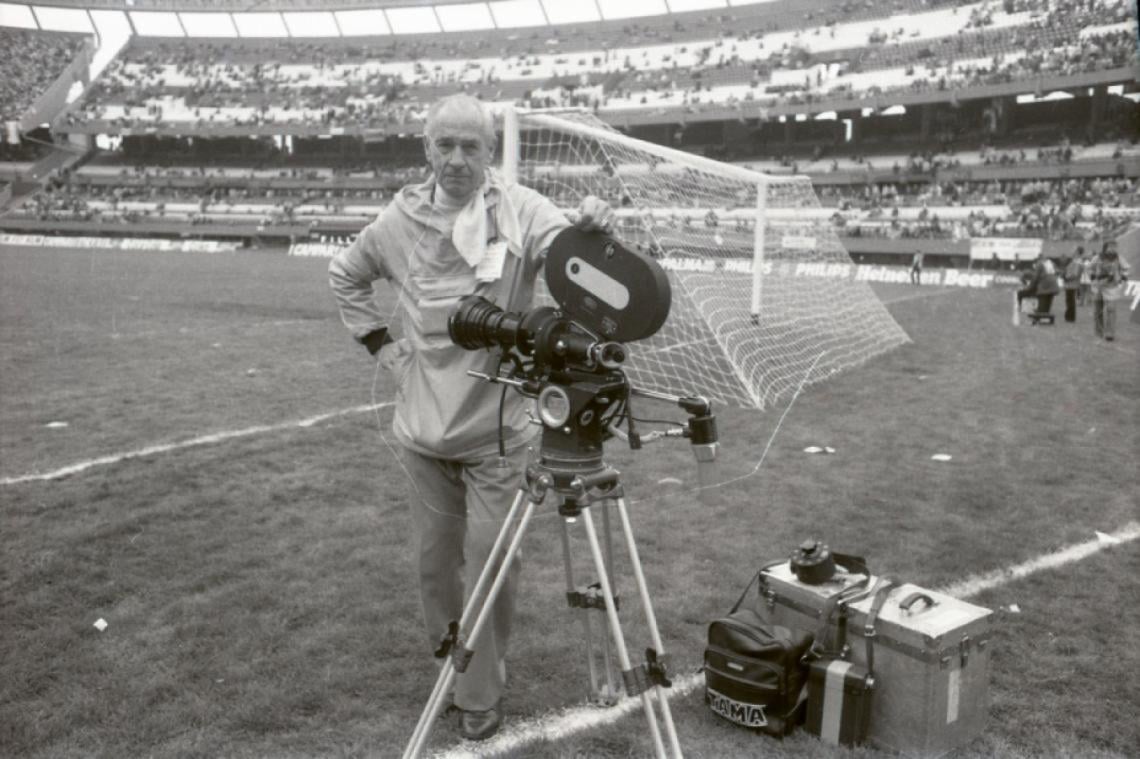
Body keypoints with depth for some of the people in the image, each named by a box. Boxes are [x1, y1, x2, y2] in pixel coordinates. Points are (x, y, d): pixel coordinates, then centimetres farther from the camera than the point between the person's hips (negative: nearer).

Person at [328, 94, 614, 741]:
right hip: (424, 429, 3)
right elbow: (346, 276, 18)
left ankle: (482, 693, 20)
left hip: (497, 430, -3)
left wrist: (593, 233, -49)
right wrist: (383, 343, 8)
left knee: (490, 563, 1)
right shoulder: (401, 219, 1)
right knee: (437, 559, 15)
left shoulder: (520, 209, -9)